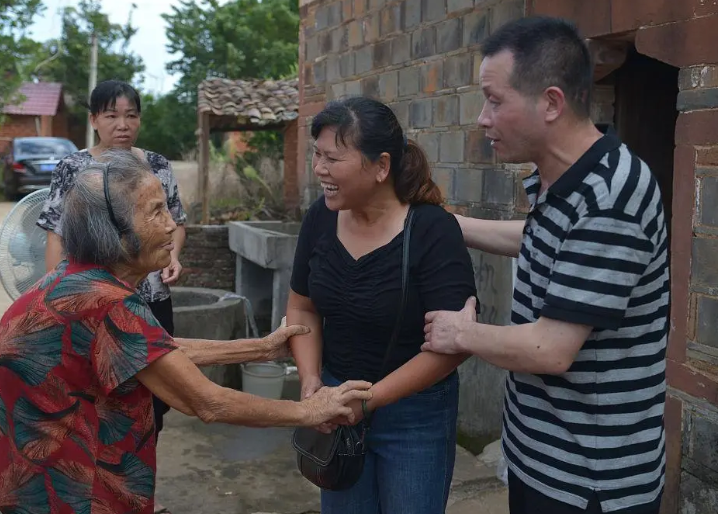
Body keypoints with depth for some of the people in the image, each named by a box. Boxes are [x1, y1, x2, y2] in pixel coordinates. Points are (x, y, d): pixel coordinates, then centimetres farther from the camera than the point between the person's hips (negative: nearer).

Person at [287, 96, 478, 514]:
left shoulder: (433, 231, -21)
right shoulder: (321, 218, -5)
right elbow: (303, 308, 6)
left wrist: (370, 398, -21)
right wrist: (310, 379, -9)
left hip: (413, 413, -4)